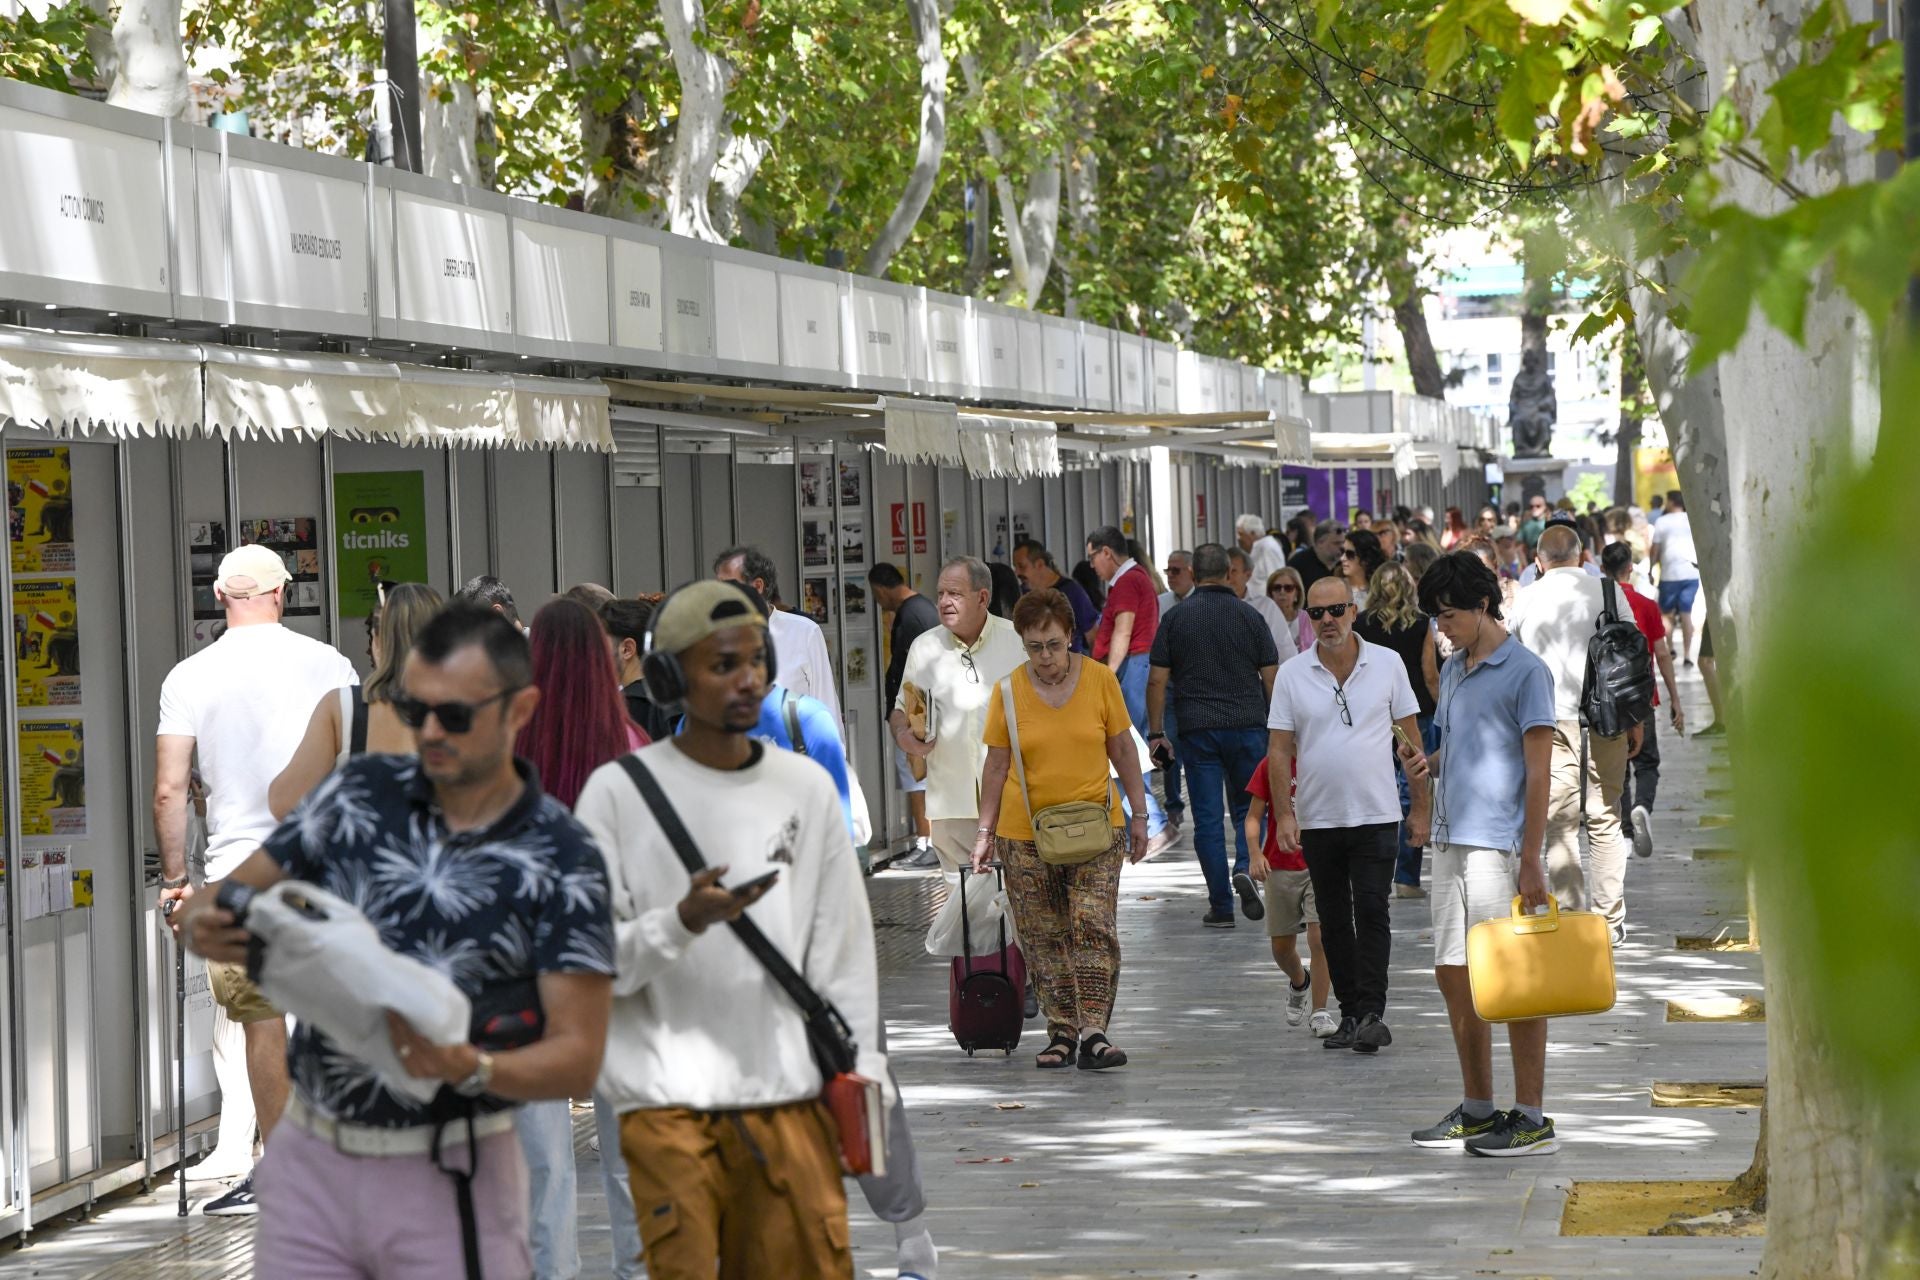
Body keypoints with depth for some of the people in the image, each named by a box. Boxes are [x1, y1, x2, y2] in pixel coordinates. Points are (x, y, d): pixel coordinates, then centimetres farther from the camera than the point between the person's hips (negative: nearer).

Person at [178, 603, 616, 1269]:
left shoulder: (561, 861, -7)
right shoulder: (358, 793, 3)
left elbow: (577, 1058, -9)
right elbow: (233, 897, 7)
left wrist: (470, 1069, -29)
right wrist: (206, 925, -18)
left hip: (450, 1170, -3)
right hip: (310, 1156, 3)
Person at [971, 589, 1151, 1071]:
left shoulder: (1100, 679, -1)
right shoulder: (1008, 691, -1)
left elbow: (1123, 750, 7)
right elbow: (996, 765, 5)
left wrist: (1138, 815, 7)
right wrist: (986, 831, 3)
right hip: (1025, 833, 1)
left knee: (1094, 928, -12)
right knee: (1044, 939, 3)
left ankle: (1093, 1031, -15)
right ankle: (1062, 1032, 10)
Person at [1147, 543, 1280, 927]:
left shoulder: (1175, 619, 1)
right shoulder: (1250, 617, 1)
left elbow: (1157, 681, 0)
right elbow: (1272, 679, 2)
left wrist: (1156, 733, 6)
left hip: (1197, 729, 0)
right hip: (1246, 726, 0)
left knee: (1208, 817, 3)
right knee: (1248, 808, 14)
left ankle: (1221, 906, 2)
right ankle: (1244, 870, -13)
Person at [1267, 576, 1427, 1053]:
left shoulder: (1387, 664, 0)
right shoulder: (1292, 674, 1)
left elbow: (1411, 740, 4)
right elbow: (1278, 750, 1)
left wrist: (1420, 808, 2)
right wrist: (1283, 814, -8)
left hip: (1376, 816, -2)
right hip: (1317, 818, 2)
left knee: (1372, 914, -10)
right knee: (1334, 921, 8)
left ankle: (1372, 1014, -11)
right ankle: (1350, 1014, 16)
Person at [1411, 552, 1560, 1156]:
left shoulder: (1525, 672, -8)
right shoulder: (1452, 670, 16)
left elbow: (1538, 772, -11)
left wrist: (1531, 859, -16)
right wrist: (1424, 765, 4)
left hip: (1500, 843, -8)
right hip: (1450, 838, 8)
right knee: (1453, 975, 10)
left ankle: (1532, 1118, 1)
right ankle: (1478, 1110, 21)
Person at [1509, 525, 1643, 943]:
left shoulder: (1526, 600, 4)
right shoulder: (1607, 594, 2)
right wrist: (1636, 720, 12)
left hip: (1549, 720, 0)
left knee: (1559, 824, 2)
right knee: (1605, 821, 7)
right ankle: (1610, 921, 7)